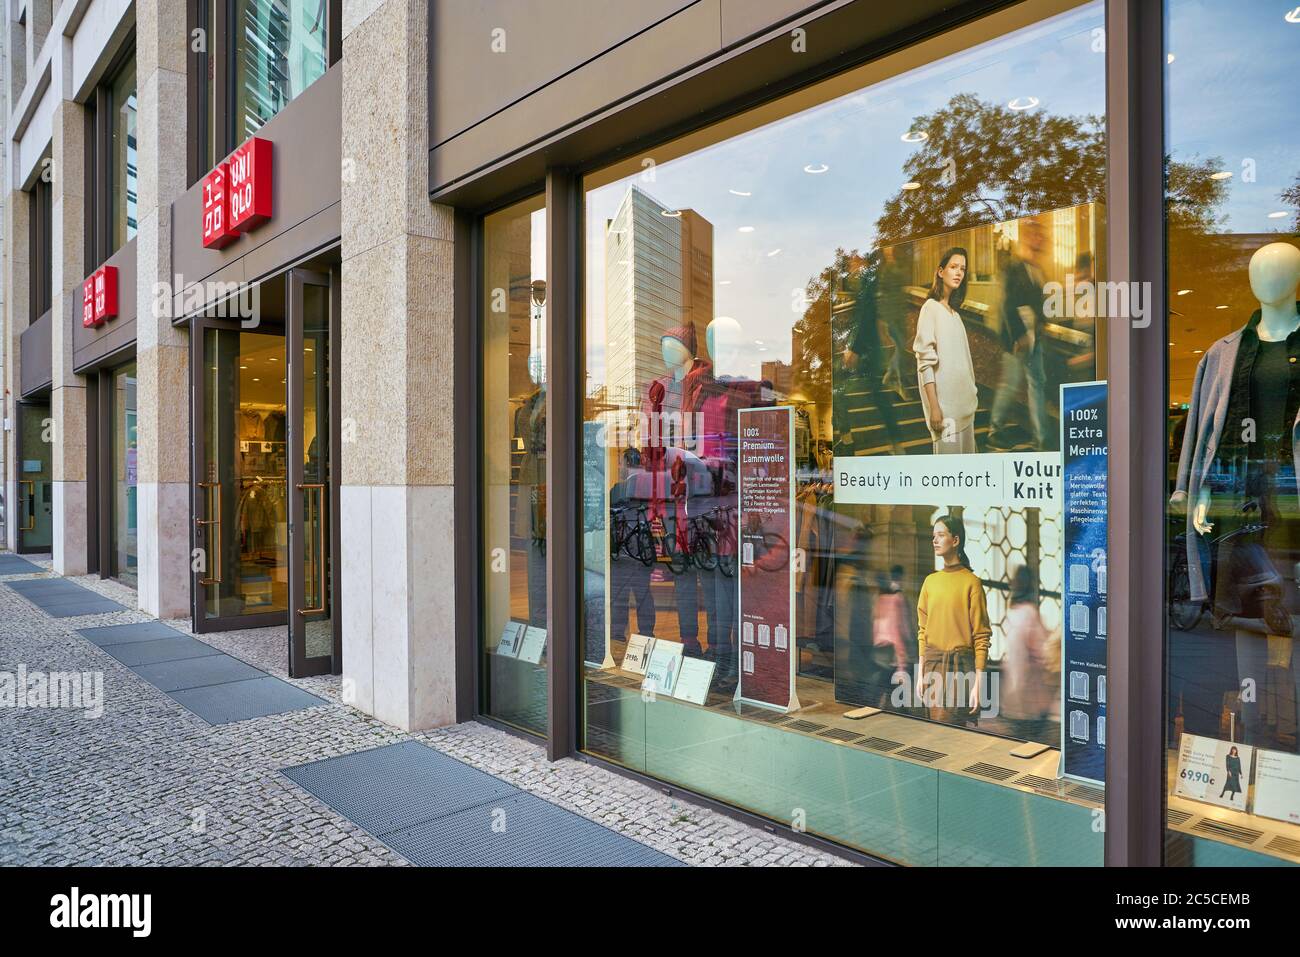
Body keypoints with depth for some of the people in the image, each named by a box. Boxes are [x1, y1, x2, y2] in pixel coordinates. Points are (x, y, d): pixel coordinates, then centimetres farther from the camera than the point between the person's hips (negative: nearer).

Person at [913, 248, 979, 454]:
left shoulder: (954, 312, 16)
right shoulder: (931, 307, -7)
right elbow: (925, 361, -14)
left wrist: (972, 394, 13)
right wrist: (934, 406, -20)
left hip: (964, 402, 8)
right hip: (945, 403, -8)